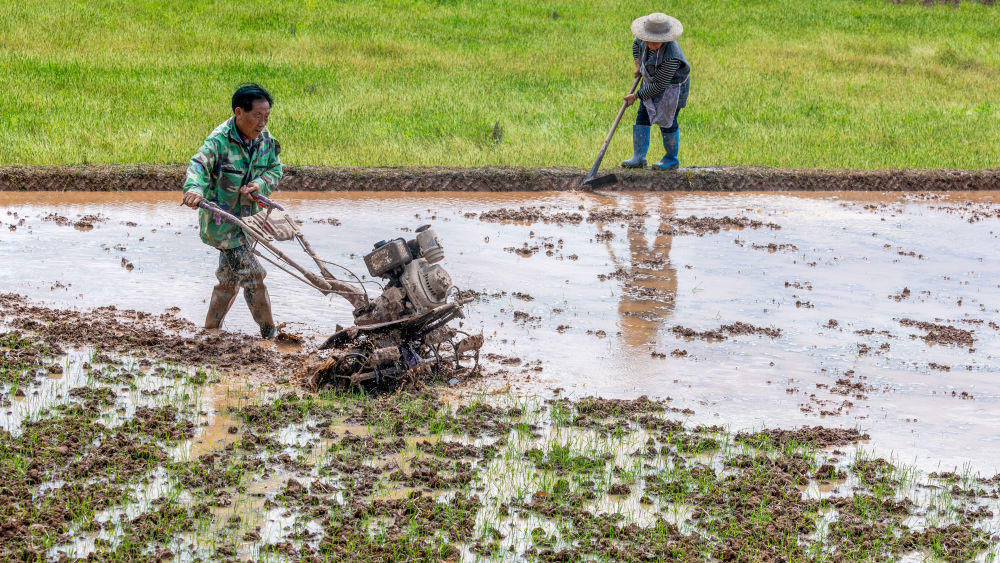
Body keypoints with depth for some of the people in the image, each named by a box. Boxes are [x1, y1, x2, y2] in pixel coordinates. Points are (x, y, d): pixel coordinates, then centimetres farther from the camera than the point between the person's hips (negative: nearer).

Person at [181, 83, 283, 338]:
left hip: (245, 217, 8)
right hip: (221, 219, -8)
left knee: (230, 277, 18)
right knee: (252, 274, -10)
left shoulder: (265, 139, 0)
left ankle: (211, 329, 34)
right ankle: (269, 333, 1)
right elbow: (199, 164, -34)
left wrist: (259, 184, -18)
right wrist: (194, 189, -55)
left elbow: (275, 170, 5)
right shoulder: (220, 140, -22)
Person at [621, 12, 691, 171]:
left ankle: (672, 159, 24)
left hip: (672, 87, -8)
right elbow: (637, 42, 13)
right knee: (642, 117, 7)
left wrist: (636, 96, -22)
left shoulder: (670, 56, -37)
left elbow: (660, 85, -29)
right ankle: (638, 157, 15)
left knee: (667, 122, 4)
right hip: (652, 83, 8)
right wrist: (638, 65, 4)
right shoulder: (646, 42, -14)